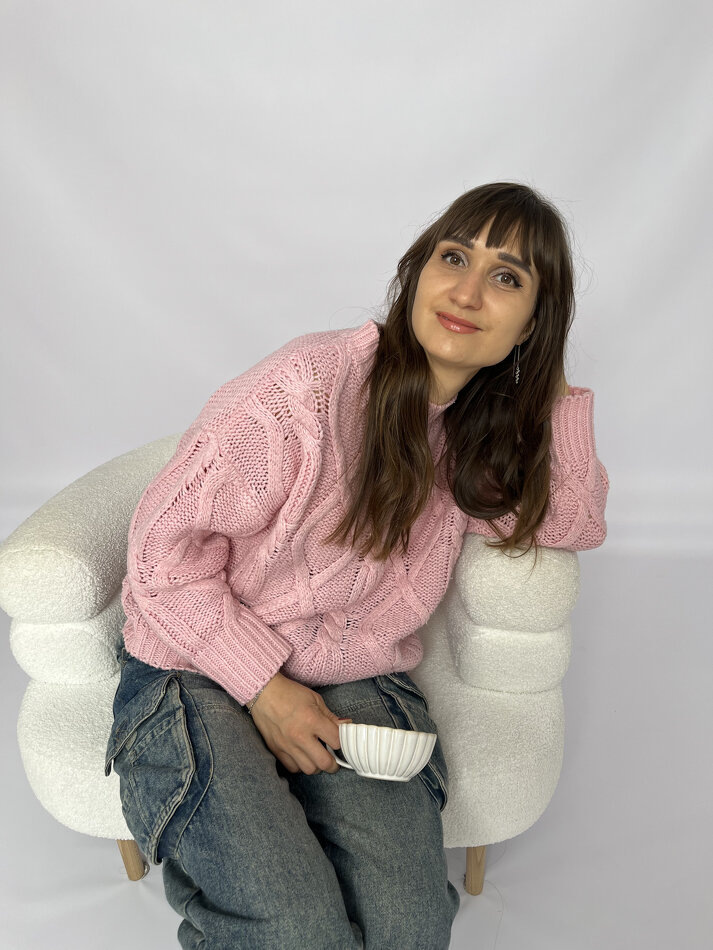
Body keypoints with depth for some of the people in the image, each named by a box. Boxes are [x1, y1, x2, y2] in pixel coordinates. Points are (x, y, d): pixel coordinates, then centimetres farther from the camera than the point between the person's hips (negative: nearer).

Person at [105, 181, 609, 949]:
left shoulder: (482, 430, 2)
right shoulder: (311, 384, -20)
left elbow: (574, 523, 11)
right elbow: (165, 548, -15)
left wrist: (559, 386, 0)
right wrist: (266, 687, -14)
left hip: (361, 686, 5)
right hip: (203, 673, -4)